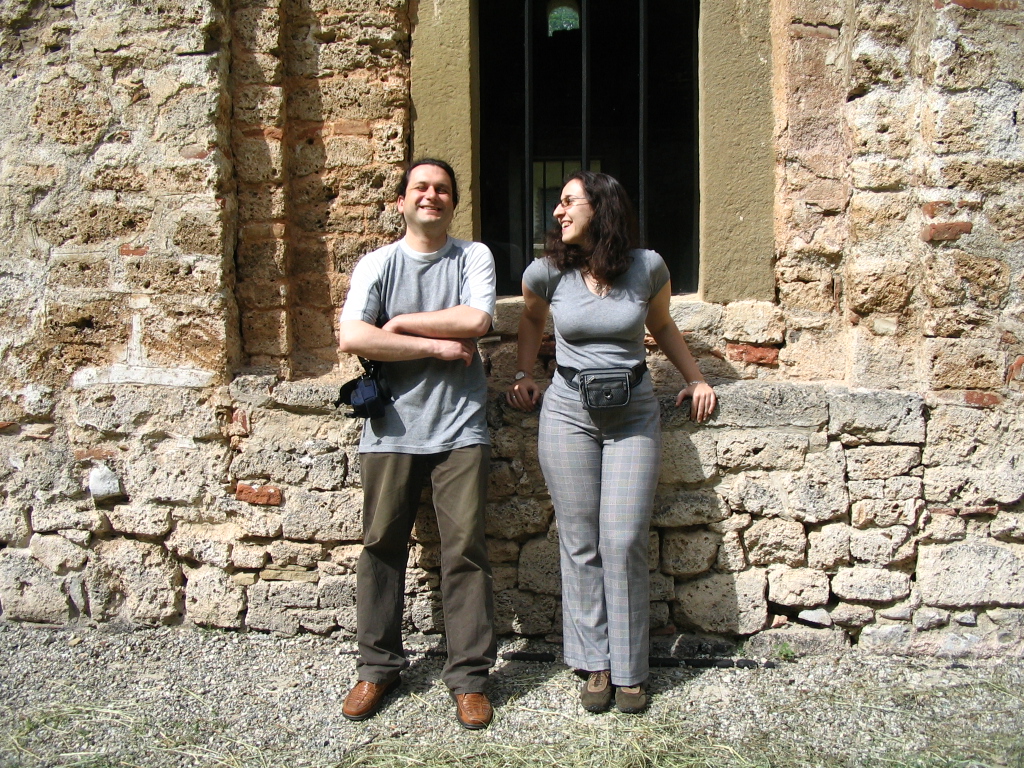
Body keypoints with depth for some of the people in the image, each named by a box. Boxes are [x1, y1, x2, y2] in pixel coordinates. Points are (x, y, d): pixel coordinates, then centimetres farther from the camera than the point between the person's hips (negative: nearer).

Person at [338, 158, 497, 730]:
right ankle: (379, 666, 22)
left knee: (466, 549, 0)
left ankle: (470, 675, 11)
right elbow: (352, 338, -9)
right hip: (392, 428, 1)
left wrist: (399, 323, -7)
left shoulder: (474, 256, 7)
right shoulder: (378, 263, 6)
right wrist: (438, 345, -10)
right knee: (383, 544, 7)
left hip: (459, 428, -1)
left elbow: (475, 320, -12)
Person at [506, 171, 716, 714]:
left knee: (625, 543, -3)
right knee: (580, 543, 3)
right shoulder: (547, 271, -3)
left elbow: (663, 327, 15)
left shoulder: (648, 267, -4)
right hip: (568, 411, 1)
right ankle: (594, 663, 17)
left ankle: (629, 668, 13)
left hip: (634, 413, -1)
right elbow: (532, 320, 20)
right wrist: (523, 375, 12)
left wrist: (696, 380, 13)